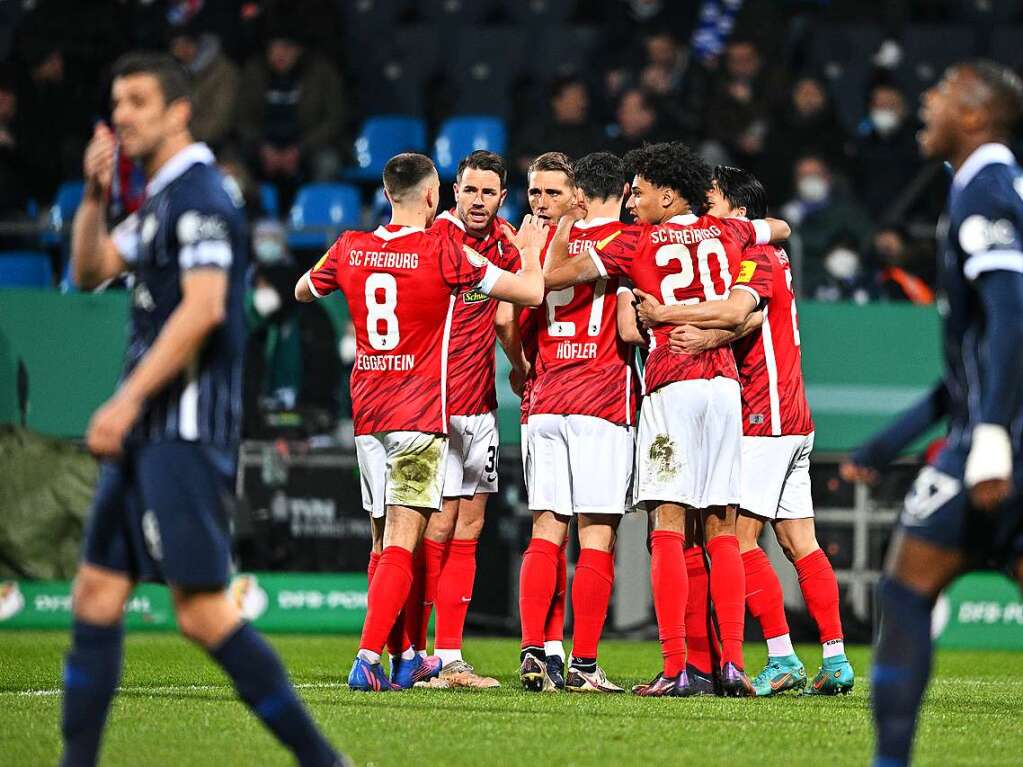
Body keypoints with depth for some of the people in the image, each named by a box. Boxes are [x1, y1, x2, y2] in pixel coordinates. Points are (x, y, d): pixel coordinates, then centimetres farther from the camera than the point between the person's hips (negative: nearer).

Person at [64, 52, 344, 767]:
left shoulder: (200, 196, -12)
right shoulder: (160, 199, 19)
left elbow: (204, 307, -23)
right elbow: (91, 269, 26)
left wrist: (128, 398, -25)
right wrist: (95, 193, 9)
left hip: (186, 433, -10)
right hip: (148, 433, 10)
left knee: (203, 611, -13)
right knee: (95, 595, 8)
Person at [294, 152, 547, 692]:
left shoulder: (350, 249, 3)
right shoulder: (444, 253, -10)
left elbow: (303, 291, 24)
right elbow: (531, 292, -7)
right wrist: (530, 251, 13)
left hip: (366, 412, 5)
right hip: (420, 414, -5)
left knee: (385, 540, 14)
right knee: (401, 542, -8)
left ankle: (407, 658, 21)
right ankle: (368, 659, -19)